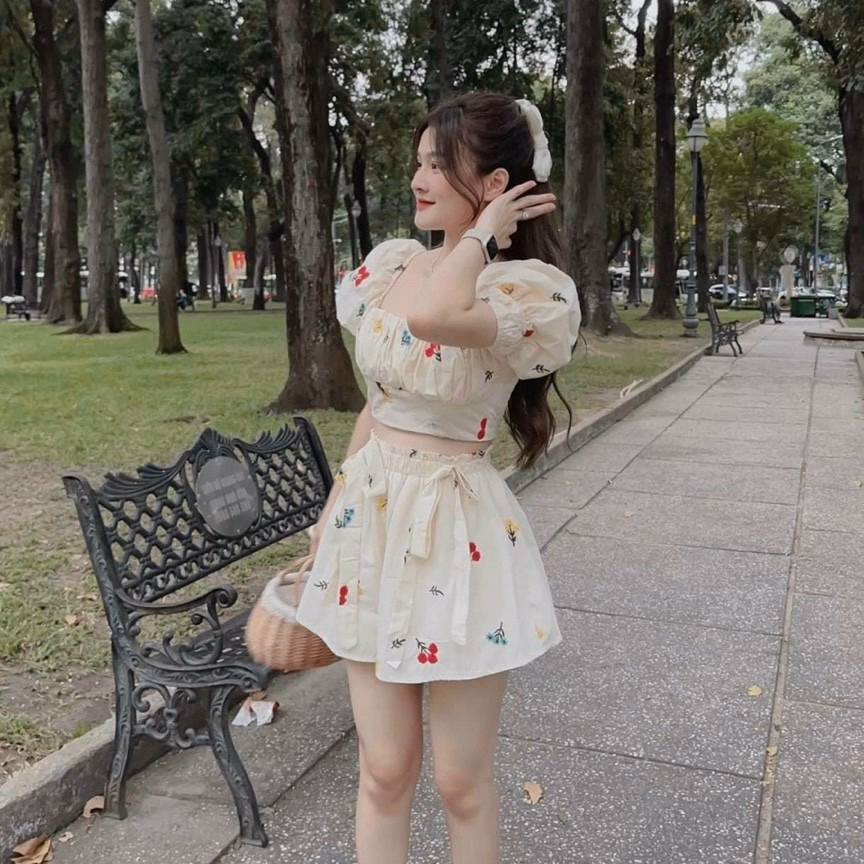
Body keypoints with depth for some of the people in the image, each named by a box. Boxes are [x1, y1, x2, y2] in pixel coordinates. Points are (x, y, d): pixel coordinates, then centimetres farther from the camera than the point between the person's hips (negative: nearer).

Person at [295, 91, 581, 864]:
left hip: (456, 530, -5)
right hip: (371, 517, 5)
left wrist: (484, 232, -17)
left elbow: (431, 315, -36)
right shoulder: (391, 263, 5)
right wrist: (334, 509, 17)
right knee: (385, 770, 14)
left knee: (461, 780, 10)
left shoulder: (534, 288, -14)